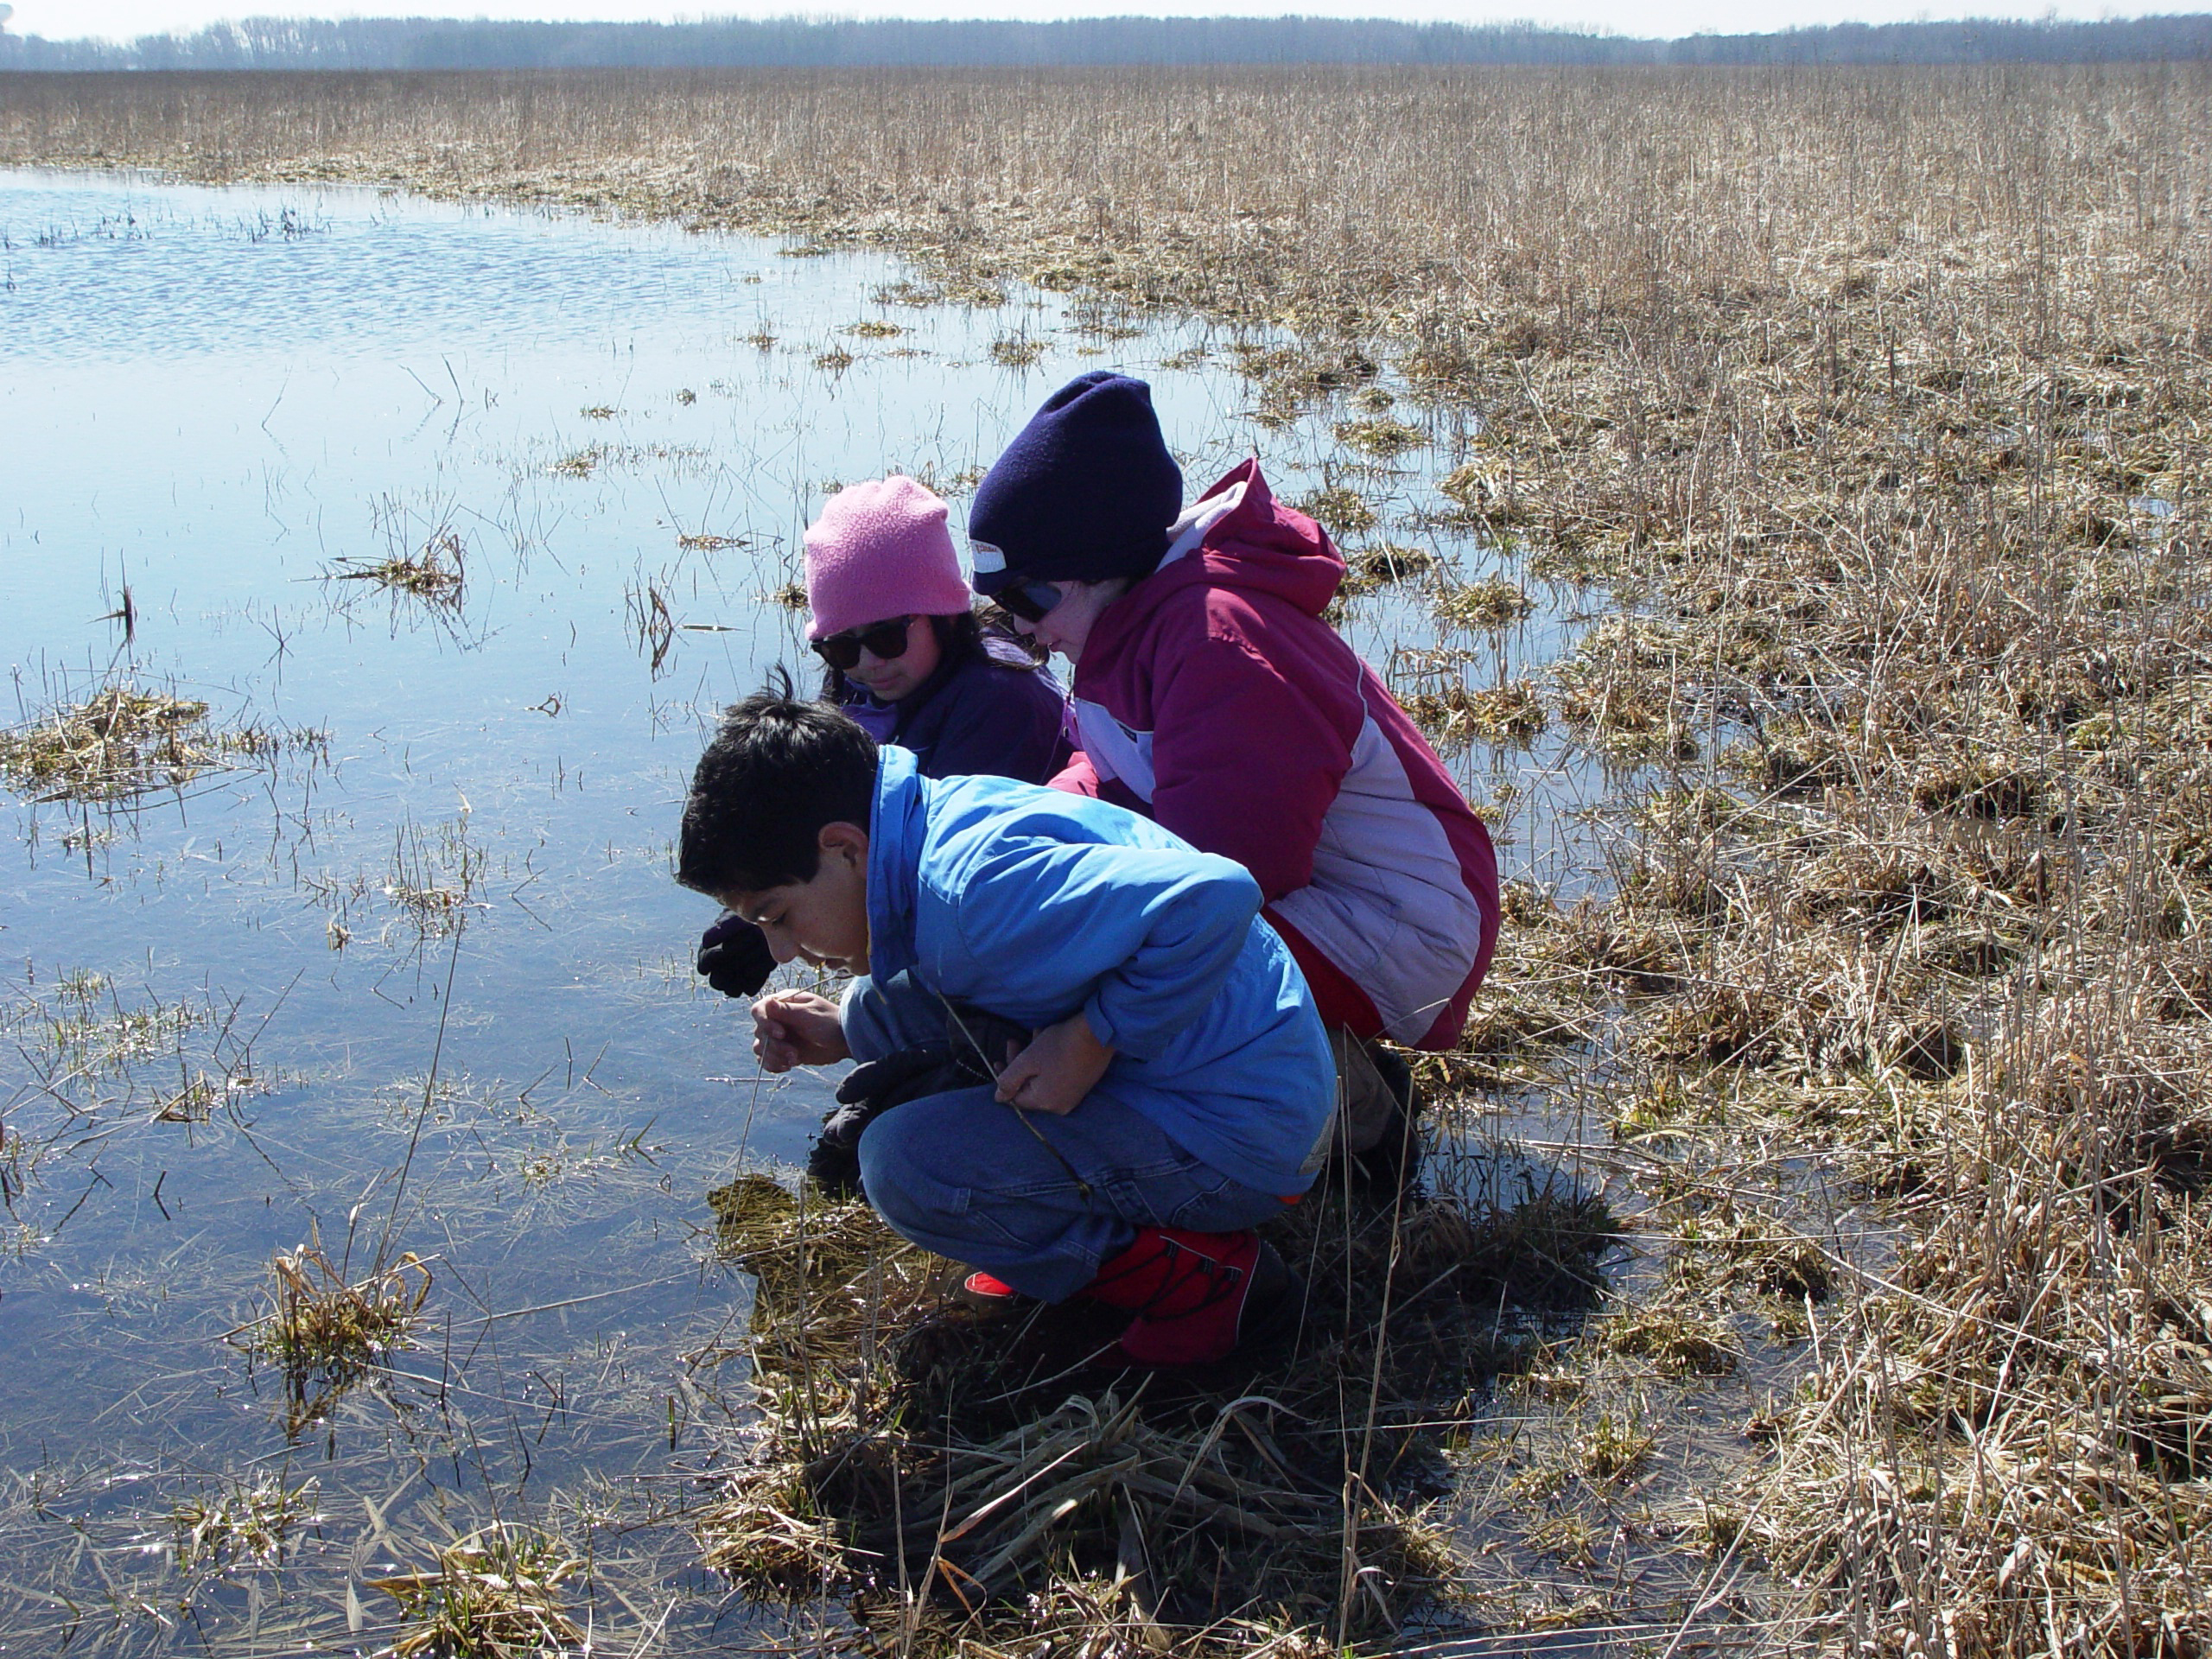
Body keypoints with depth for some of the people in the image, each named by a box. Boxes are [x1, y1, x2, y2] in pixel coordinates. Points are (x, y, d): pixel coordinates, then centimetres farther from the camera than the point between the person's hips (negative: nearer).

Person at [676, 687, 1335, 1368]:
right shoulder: (944, 821, 3)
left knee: (906, 1162, -21)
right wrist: (845, 1031, 5)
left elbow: (1214, 898, -38)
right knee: (879, 1001, 13)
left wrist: (1094, 1036, -27)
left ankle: (1201, 1276, -6)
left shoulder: (973, 885, -29)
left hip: (1239, 1132, -10)